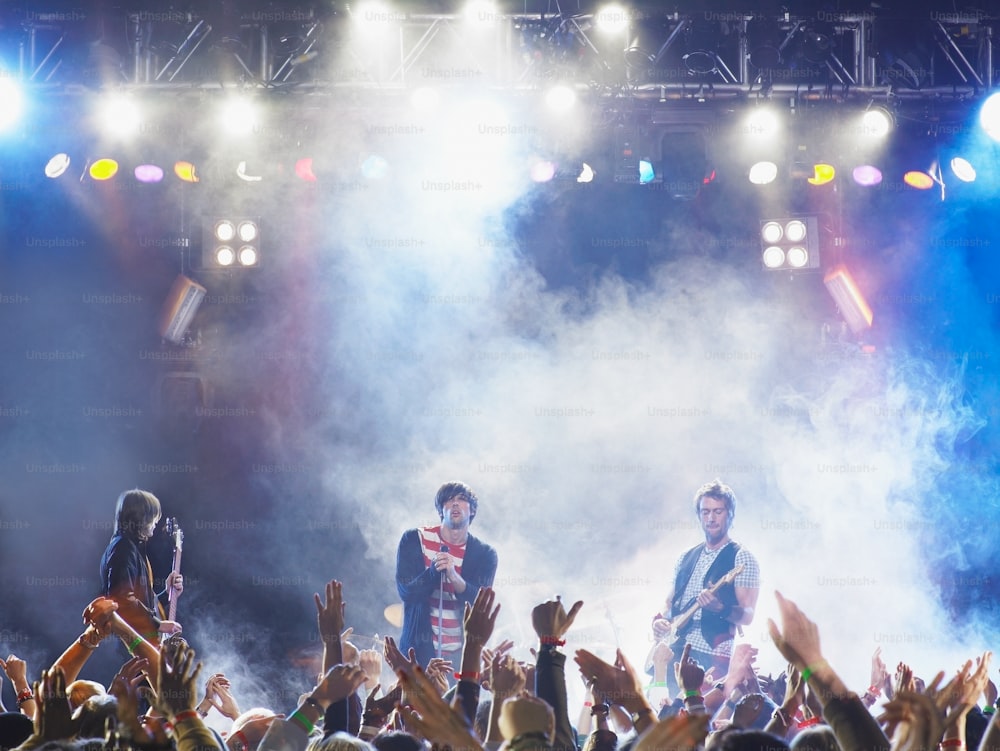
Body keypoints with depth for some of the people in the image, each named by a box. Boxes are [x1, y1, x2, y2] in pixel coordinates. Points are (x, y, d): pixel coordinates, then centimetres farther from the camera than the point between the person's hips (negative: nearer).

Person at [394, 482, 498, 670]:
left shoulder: (484, 554, 1)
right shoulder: (414, 540, -1)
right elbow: (406, 592, -9)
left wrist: (454, 576, -29)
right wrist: (433, 571, -27)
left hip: (464, 652, 1)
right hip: (421, 648, -1)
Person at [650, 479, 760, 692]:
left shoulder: (741, 558, -1)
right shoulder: (686, 559, 18)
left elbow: (747, 616, -8)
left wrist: (720, 609, -27)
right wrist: (660, 620, 2)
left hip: (712, 657, -5)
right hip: (674, 652, 5)